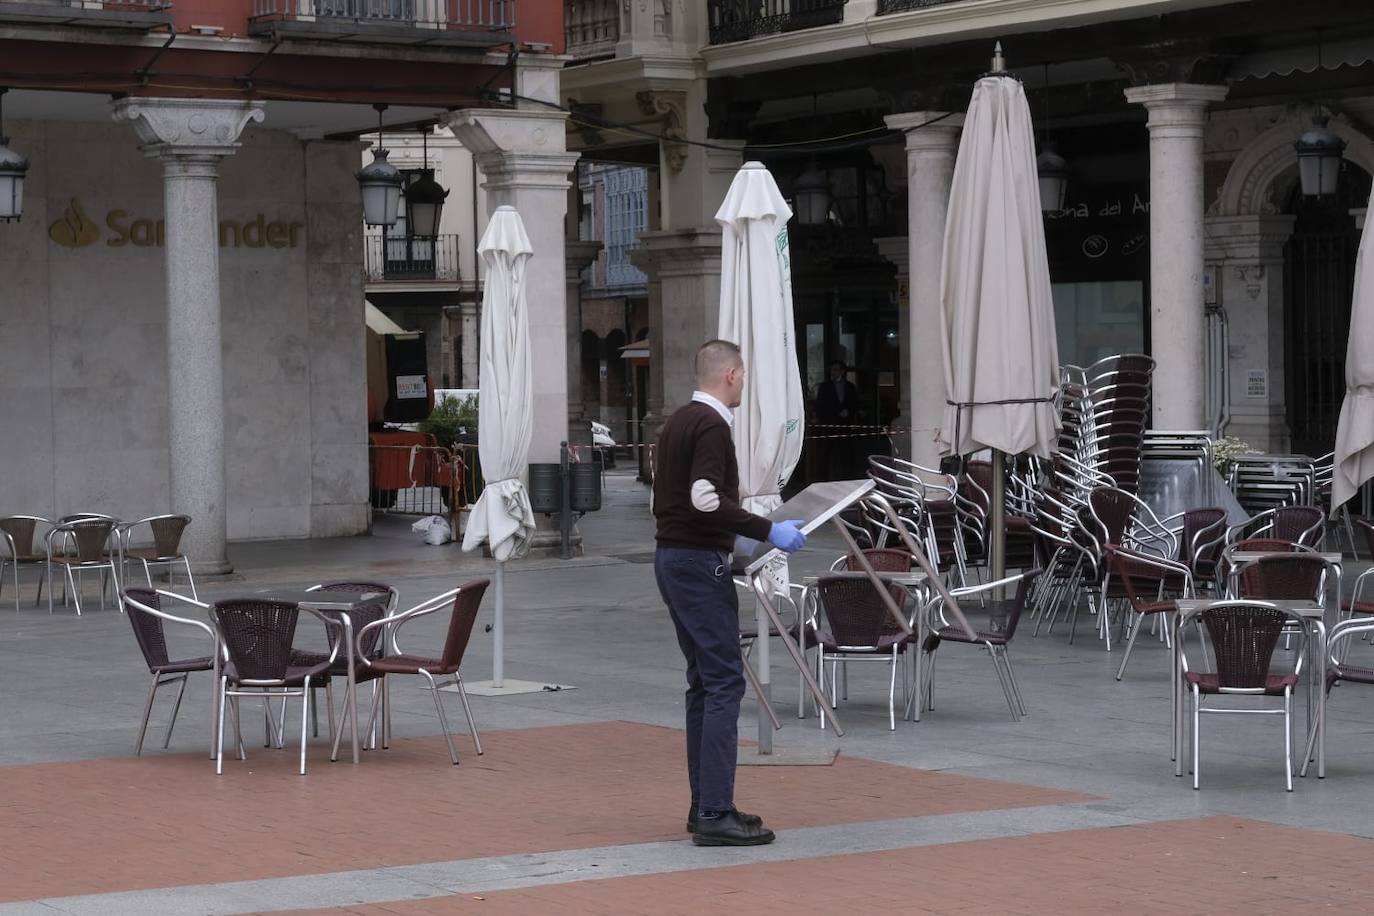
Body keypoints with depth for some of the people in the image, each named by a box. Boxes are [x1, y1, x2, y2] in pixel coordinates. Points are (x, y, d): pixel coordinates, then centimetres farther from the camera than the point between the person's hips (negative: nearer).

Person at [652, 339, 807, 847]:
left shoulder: (679, 421, 15)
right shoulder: (711, 425, -15)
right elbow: (706, 498, -26)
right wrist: (767, 530, -21)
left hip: (672, 557, 10)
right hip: (699, 564, -10)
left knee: (705, 682, 13)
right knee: (724, 681, -10)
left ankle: (706, 803, 14)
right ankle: (714, 814, -13)